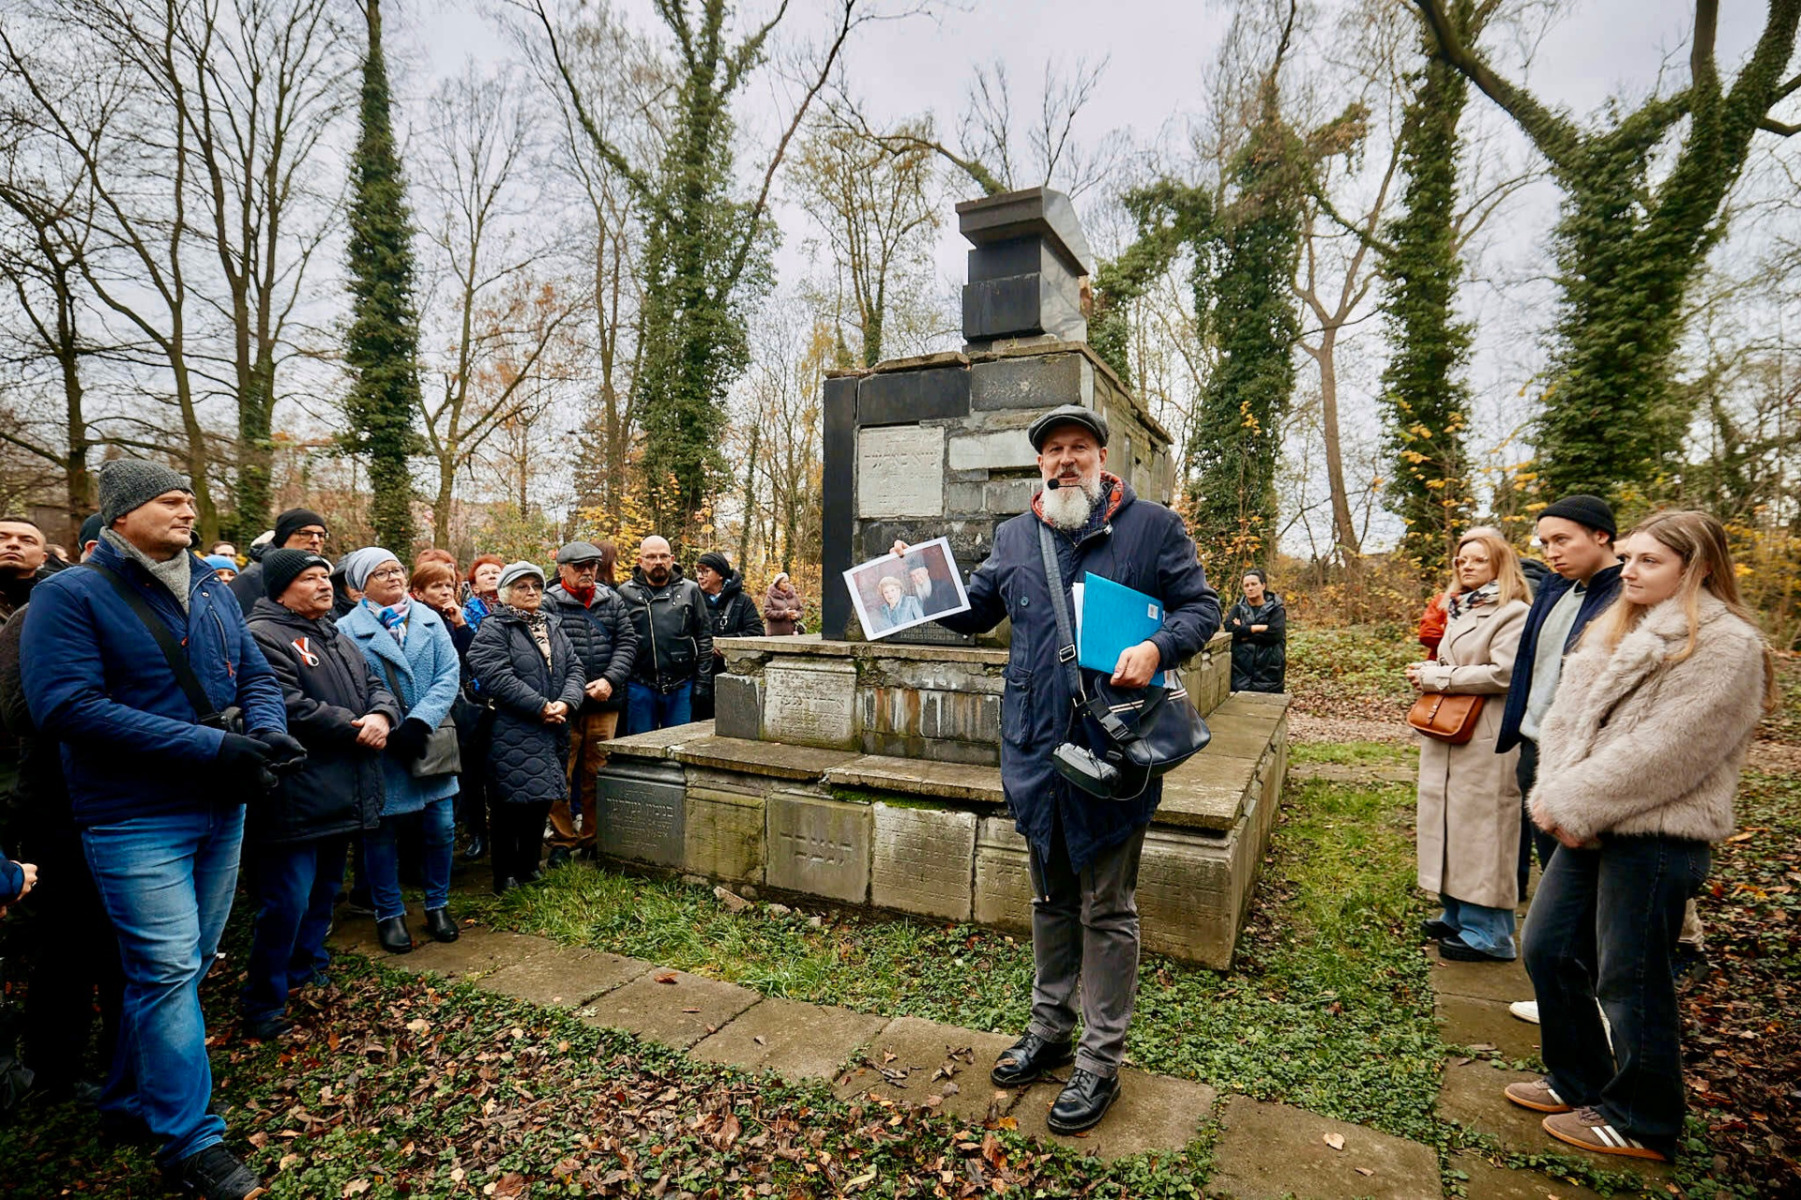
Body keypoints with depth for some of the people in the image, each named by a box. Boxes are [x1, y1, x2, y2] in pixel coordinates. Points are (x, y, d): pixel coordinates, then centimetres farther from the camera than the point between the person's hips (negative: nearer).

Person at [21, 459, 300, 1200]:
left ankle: (131, 1102, 36)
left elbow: (256, 676, 11)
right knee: (168, 970, -2)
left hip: (221, 808, 6)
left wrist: (267, 735, -12)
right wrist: (211, 746, -25)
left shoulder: (210, 591, 9)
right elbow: (67, 706, -20)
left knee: (182, 964, 16)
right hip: (135, 820, -6)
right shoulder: (70, 595, -10)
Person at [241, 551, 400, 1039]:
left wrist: (382, 715, -10)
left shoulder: (337, 637, 18)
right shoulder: (263, 637, -13)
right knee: (286, 902, -3)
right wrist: (355, 729, -15)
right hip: (295, 801, -9)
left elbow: (376, 686, 13)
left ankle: (307, 971, 38)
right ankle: (263, 1005, 13)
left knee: (323, 893, 21)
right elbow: (290, 710, -23)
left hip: (341, 794, 9)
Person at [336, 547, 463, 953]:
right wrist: (388, 731, -19)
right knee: (382, 831, 9)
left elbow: (449, 675, -4)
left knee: (441, 825, 7)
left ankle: (438, 904, 26)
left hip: (430, 740, 3)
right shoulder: (348, 629, -4)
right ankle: (389, 914, 26)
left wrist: (420, 721, -15)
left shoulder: (430, 620, 5)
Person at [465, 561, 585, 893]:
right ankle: (505, 879, 14)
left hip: (551, 734, 7)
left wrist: (566, 702, -11)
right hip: (512, 737, -7)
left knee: (542, 802, 14)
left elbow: (575, 667, 8)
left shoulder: (552, 626, 15)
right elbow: (497, 677, -19)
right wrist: (541, 706, -20)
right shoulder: (494, 629, -7)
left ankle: (529, 867, 30)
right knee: (510, 806, 0)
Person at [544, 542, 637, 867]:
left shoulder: (612, 600, 9)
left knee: (597, 773, 11)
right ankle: (562, 839, 18)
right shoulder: (549, 603, -4)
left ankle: (593, 837, 24)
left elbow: (628, 642, 5)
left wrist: (609, 680, -8)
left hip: (604, 704, 3)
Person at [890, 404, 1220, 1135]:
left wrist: (1157, 647, -22)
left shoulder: (1151, 526, -2)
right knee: (1051, 897, 20)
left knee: (1106, 907, 9)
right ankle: (1049, 1028, 39)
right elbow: (973, 610, 15)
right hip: (1035, 748, 4)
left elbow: (1201, 607, -2)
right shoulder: (1014, 537, 9)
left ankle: (1101, 1061, 26)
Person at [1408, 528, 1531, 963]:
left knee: (1479, 830, -3)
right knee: (1448, 824, 14)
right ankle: (1457, 914, 27)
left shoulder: (1512, 613, -10)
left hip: (1485, 740, -9)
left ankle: (1487, 933, 8)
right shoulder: (1459, 610, 16)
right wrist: (1428, 674, 3)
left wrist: (1436, 677, -15)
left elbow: (1503, 673, -21)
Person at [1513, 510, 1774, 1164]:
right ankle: (1578, 1080, 33)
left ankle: (1640, 1121, 25)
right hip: (1590, 828, 8)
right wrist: (1555, 795, -6)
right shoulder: (1616, 631, 13)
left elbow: (1665, 753, -20)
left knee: (1628, 979, 4)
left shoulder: (1725, 645, -12)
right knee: (1547, 949, 13)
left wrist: (1573, 804, -16)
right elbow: (1564, 717, 8)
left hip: (1658, 837, -8)